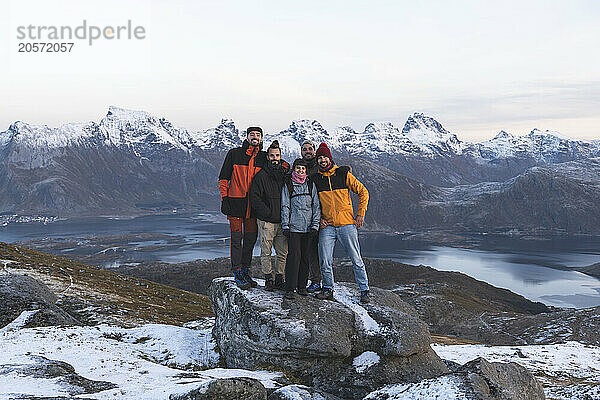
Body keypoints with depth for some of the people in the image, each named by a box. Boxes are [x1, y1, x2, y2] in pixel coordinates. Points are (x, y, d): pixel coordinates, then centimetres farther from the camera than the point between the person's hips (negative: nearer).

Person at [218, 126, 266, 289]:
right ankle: (238, 274, 3)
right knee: (237, 238, -3)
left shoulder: (263, 157, 9)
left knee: (251, 238, 8)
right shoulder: (234, 154, 0)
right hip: (236, 202, -4)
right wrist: (224, 198, -6)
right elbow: (223, 177, 1)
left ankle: (245, 272, 19)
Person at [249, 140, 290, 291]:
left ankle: (279, 279, 16)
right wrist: (268, 212, -11)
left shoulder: (285, 175, 11)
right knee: (266, 252, 1)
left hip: (282, 221, 4)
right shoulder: (261, 176, -1)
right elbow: (255, 198, -6)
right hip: (266, 222, -3)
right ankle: (268, 279, 11)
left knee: (283, 253, 5)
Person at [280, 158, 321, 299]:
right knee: (294, 255, -11)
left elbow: (316, 206, 8)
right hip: (293, 226, -2)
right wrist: (285, 226, -5)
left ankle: (302, 285, 16)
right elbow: (285, 206, 2)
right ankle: (290, 288, -6)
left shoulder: (311, 185, 9)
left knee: (305, 256, 5)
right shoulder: (288, 185, 4)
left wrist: (315, 225, 0)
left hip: (308, 228, 3)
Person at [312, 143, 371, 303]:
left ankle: (364, 290, 11)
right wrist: (319, 218, 3)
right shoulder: (315, 179, 7)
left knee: (356, 260, 0)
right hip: (327, 226, 2)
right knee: (325, 262, -1)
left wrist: (361, 214, 0)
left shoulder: (344, 174, 2)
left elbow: (363, 192, 7)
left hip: (347, 224, -2)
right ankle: (328, 289, 16)